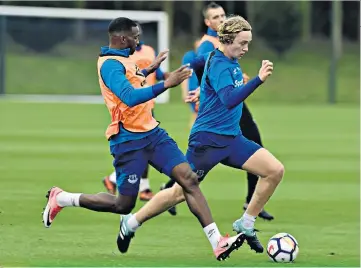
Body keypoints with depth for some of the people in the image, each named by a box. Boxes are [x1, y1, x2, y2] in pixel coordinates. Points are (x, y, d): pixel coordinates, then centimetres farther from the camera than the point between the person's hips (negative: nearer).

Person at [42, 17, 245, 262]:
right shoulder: (110, 64, -19)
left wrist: (151, 69, 36)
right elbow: (130, 97, -35)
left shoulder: (122, 59, 12)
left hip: (151, 132, 9)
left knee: (189, 178, -7)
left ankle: (218, 244, -12)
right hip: (129, 140, -9)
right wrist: (167, 84, -37)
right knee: (123, 205, 0)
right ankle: (60, 199, 19)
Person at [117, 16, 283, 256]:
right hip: (207, 139, -8)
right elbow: (229, 100, -36)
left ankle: (246, 225, 4)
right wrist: (259, 80, -44)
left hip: (231, 138, 8)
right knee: (181, 193, 0)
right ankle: (131, 223, 20)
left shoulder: (232, 63, 8)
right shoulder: (219, 65, -19)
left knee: (275, 170, -8)